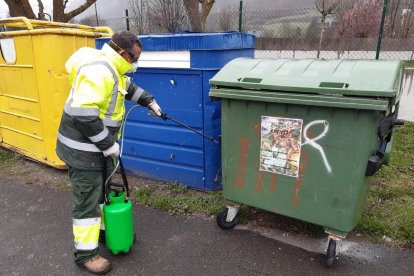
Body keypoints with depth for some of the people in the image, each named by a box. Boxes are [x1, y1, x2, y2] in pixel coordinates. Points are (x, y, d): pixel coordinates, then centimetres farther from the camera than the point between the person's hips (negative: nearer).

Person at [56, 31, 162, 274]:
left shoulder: (112, 69, 8)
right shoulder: (99, 72, -26)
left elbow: (129, 87, 29)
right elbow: (83, 114, -32)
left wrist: (149, 101, 26)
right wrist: (108, 144, -24)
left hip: (96, 144, 10)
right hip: (82, 147, -10)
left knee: (103, 189, 22)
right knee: (87, 199, -1)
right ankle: (85, 253, 14)